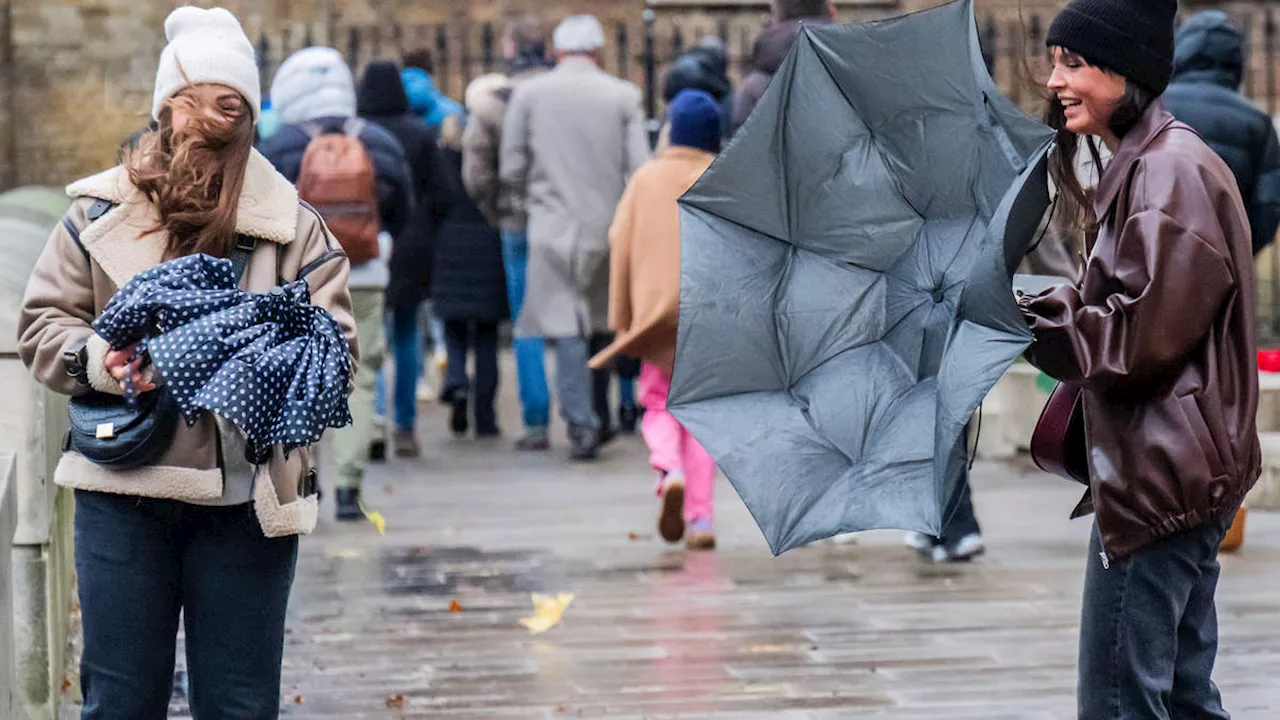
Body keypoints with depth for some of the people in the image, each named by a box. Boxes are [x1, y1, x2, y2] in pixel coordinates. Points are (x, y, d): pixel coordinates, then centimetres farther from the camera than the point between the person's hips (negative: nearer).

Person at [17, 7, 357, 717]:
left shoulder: (291, 225, 4)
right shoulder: (99, 214, 5)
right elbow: (43, 321, 8)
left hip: (245, 498, 0)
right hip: (122, 493, 0)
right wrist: (97, 360, -13)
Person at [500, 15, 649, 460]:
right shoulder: (622, 96, 0)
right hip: (608, 227, 1)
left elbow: (510, 170, 1)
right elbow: (640, 169, -4)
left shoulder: (529, 95, 0)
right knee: (601, 324, 15)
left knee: (568, 331, -1)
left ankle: (583, 426, -9)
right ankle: (599, 419, 22)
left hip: (553, 227, -1)